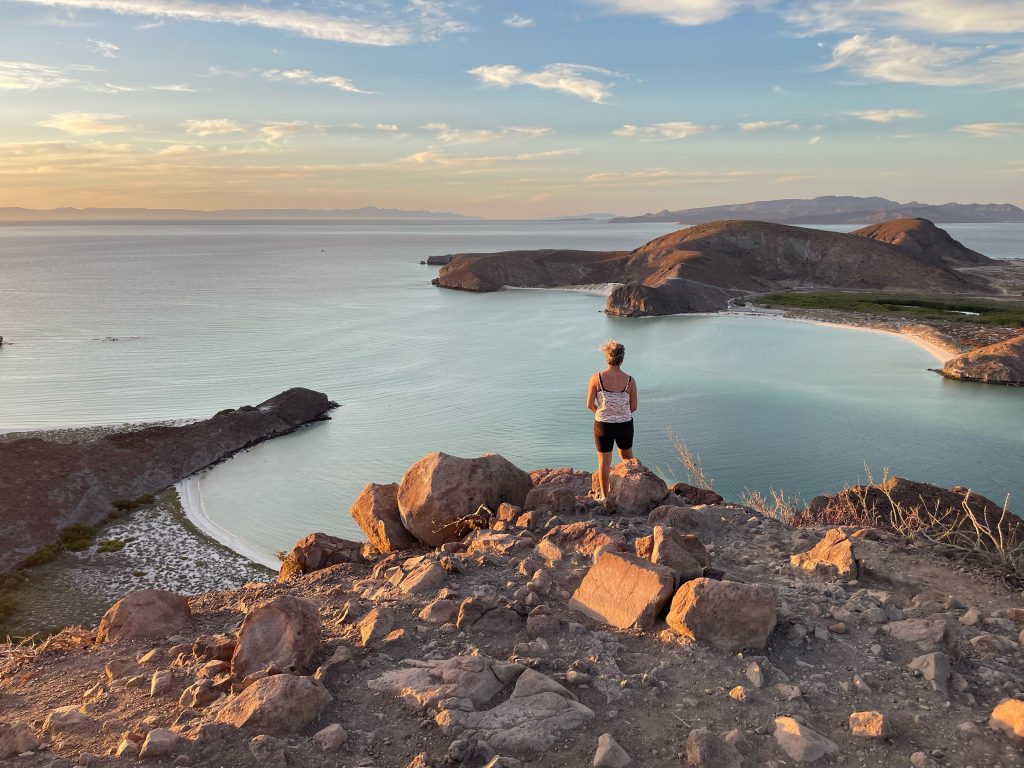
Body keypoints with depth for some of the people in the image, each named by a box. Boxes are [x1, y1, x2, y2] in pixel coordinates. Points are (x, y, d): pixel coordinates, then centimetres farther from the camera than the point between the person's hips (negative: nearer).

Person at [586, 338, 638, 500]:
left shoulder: (596, 378, -15)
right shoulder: (630, 381, -13)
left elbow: (590, 405, -10)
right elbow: (633, 407, -4)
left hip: (603, 425, -1)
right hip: (625, 424, 1)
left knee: (604, 461, 13)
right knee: (626, 455, 27)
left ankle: (604, 495, 22)